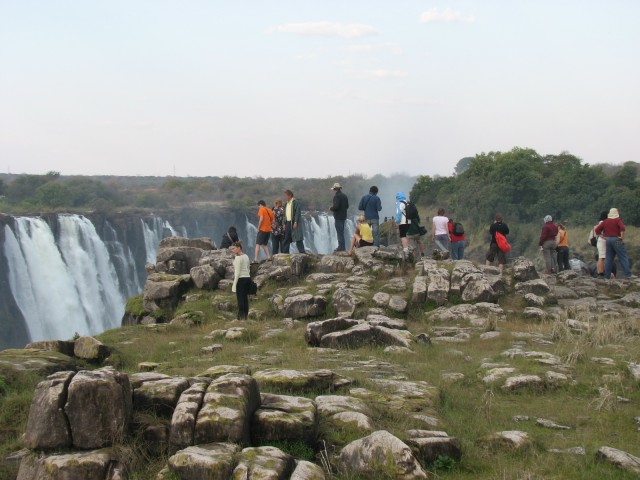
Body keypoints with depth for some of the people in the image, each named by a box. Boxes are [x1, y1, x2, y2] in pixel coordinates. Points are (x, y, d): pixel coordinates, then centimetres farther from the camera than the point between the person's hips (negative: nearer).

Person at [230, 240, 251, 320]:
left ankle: (241, 317, -6)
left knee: (240, 299, -5)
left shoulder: (238, 258, -13)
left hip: (241, 279, -9)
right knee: (245, 299, 9)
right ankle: (245, 316, 10)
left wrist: (234, 284, -16)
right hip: (248, 278, 9)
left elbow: (237, 272, -17)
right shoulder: (246, 256, 13)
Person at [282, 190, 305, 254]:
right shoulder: (287, 203, 17)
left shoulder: (295, 202, -7)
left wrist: (295, 222, -20)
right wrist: (285, 224, 14)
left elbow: (297, 212, -14)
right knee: (286, 239, 8)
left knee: (298, 238, -11)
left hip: (294, 222, -8)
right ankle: (285, 253, 13)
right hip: (288, 222, 8)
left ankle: (302, 252, -11)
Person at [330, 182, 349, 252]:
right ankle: (341, 246, 21)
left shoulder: (337, 196, -15)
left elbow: (336, 206, -23)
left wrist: (331, 208, -5)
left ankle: (341, 247, -6)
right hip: (343, 216, 9)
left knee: (339, 232, -6)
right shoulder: (344, 196, 11)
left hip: (338, 217, -9)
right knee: (341, 232, 16)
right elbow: (347, 206, 15)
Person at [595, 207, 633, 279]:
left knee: (609, 258, 9)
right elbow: (622, 227, -23)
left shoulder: (605, 221, 10)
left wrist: (602, 236, 9)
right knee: (623, 258, -3)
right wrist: (622, 236, -14)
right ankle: (628, 274, -7)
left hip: (608, 240, 5)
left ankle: (607, 275, 7)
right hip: (616, 240, -5)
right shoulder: (617, 220, -6)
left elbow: (597, 229, 9)